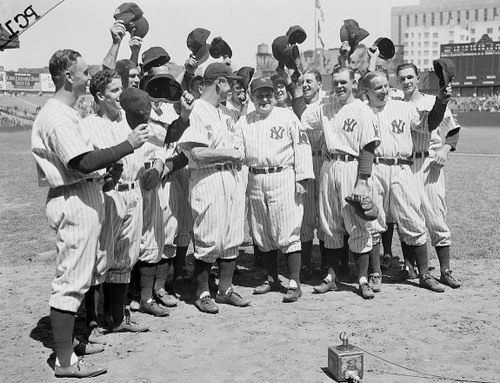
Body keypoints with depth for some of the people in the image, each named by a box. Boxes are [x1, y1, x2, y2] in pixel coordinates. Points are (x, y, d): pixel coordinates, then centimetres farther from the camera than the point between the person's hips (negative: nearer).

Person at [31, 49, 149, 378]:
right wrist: (128, 145, -21)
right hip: (75, 203, -11)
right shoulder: (57, 117, -16)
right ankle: (66, 362, 1)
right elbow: (83, 163, -25)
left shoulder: (66, 113, 18)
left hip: (85, 197, 11)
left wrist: (106, 172, 10)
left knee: (78, 277, 19)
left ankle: (72, 337, 33)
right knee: (72, 280, -6)